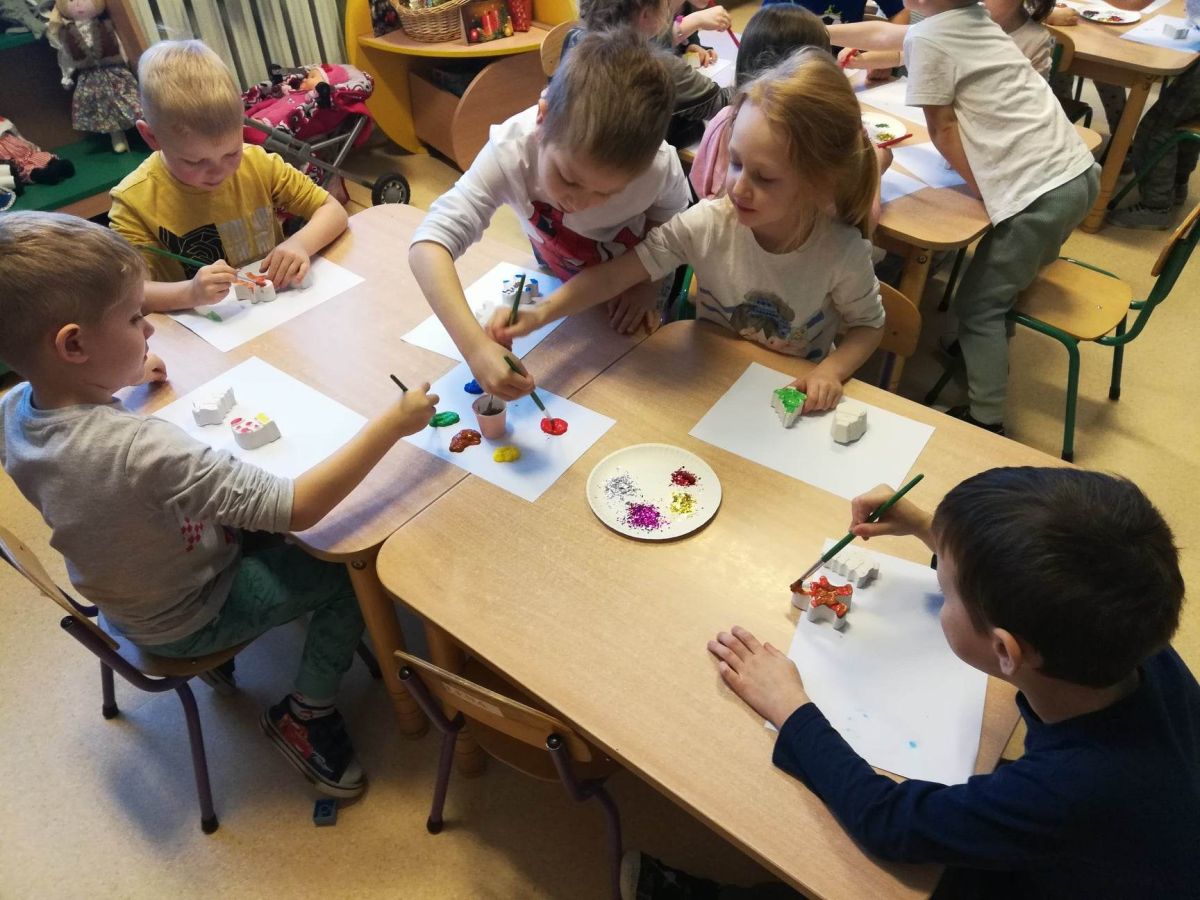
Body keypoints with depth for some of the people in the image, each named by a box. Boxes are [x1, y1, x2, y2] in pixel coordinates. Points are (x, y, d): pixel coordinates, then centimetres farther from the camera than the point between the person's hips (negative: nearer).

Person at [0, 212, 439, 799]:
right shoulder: (145, 452, -42)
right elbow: (299, 508, -40)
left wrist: (123, 377, 2)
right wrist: (393, 423, -36)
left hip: (120, 598, 8)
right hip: (183, 622, -8)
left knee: (262, 526, 22)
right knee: (355, 568, -2)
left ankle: (219, 656, 33)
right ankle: (304, 715, 15)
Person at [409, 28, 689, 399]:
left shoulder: (660, 166, -37)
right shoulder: (511, 152, -40)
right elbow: (430, 244, -48)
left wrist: (651, 283, -22)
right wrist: (475, 345, -60)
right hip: (556, 282, 1)